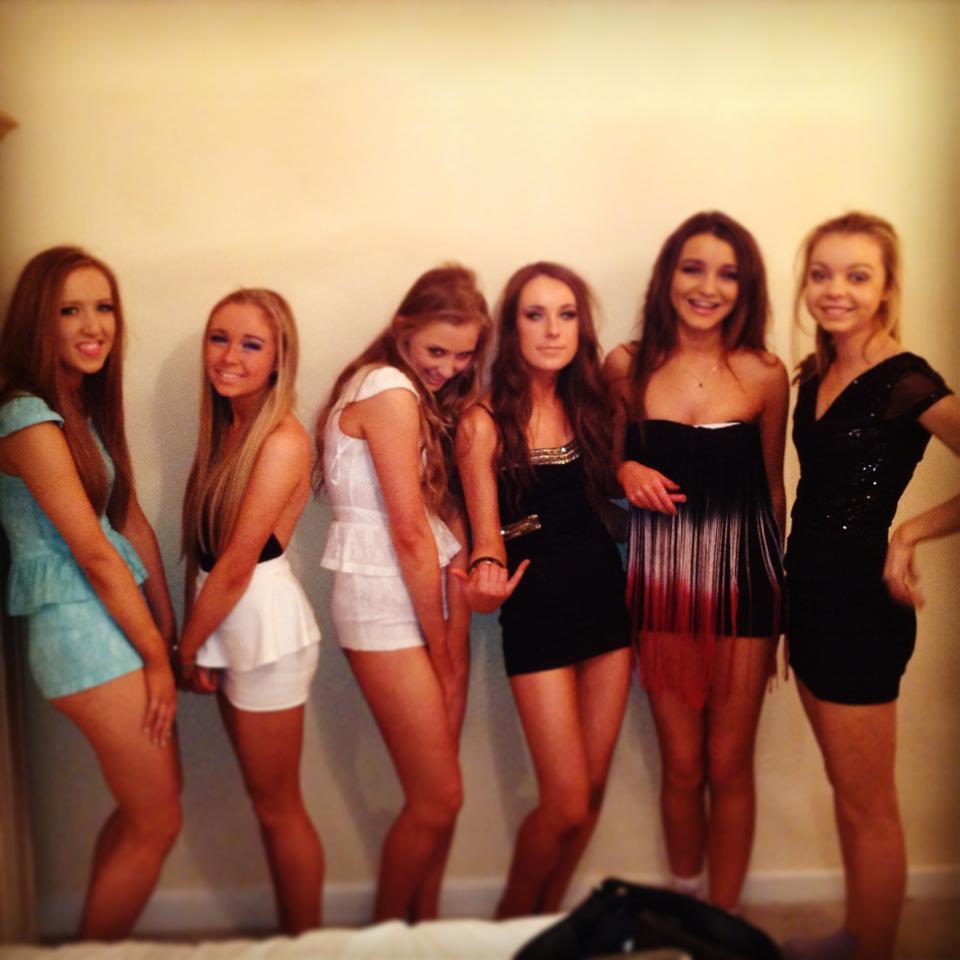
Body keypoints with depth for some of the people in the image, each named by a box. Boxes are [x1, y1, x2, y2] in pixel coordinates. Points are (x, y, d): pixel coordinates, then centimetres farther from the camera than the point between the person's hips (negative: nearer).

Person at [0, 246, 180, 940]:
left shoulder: (87, 410, 12)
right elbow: (95, 554, -16)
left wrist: (169, 631, 7)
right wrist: (157, 655, -10)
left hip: (118, 618, 9)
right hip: (81, 629, -9)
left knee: (142, 808, 21)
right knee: (157, 823, 3)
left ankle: (94, 944, 38)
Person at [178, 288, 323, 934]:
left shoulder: (283, 440, -18)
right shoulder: (226, 429, 7)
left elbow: (237, 564, -17)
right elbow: (206, 549, 6)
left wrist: (185, 649, -7)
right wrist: (198, 645, 0)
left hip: (267, 625, -8)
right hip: (226, 626, 8)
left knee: (277, 807, 7)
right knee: (267, 801, 19)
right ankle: (290, 935, 35)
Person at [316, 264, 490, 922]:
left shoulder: (430, 395, 14)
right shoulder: (389, 388, -14)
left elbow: (448, 516, 6)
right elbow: (410, 531, -16)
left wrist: (455, 637, -2)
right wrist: (438, 644, -8)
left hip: (431, 588, 8)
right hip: (384, 600, -8)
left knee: (436, 795, 13)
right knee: (439, 799, 0)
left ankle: (425, 923, 32)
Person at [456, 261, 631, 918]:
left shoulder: (589, 404, 5)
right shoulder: (486, 422, -9)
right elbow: (487, 531, -9)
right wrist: (488, 574, -29)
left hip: (605, 598, 5)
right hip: (537, 613, -5)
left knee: (593, 791, 12)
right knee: (566, 806, -2)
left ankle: (548, 920, 34)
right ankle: (511, 921, 26)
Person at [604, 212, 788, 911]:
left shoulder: (765, 374, -3)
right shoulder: (628, 366, -1)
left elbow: (772, 487, 6)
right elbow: (609, 461, 13)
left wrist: (777, 593, 10)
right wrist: (626, 472, -10)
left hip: (741, 575, 0)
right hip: (660, 576, 1)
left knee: (729, 767, 9)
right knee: (682, 767, 11)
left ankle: (723, 919, 30)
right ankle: (685, 909, 34)